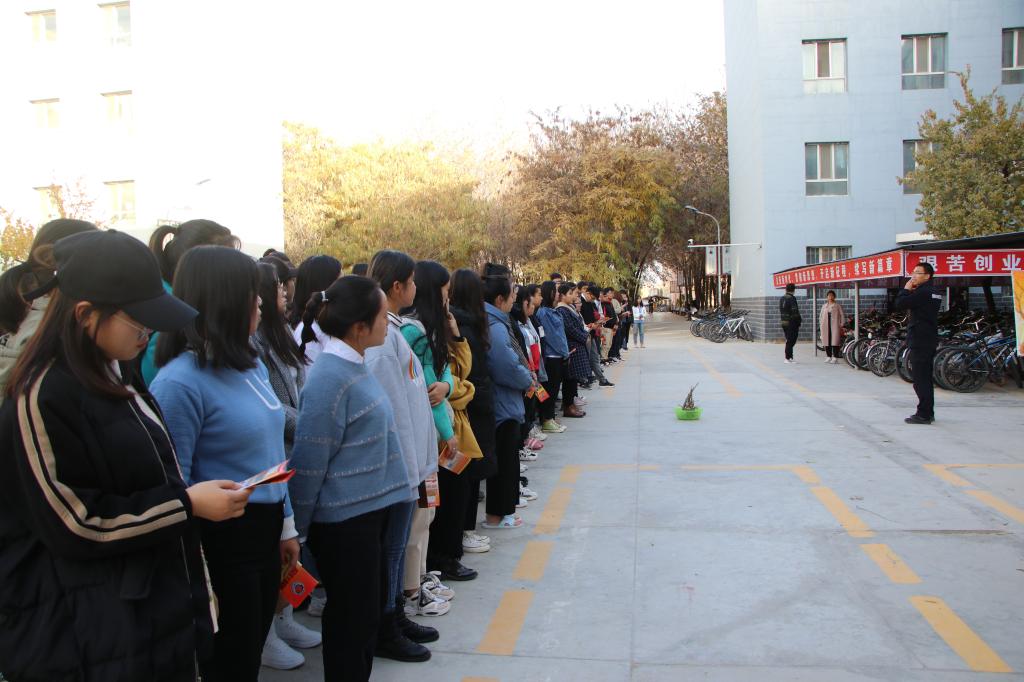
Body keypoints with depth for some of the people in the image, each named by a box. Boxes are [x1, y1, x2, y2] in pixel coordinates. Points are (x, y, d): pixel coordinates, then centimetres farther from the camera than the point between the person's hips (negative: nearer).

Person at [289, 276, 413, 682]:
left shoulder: (355, 365, 7)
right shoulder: (330, 377, -22)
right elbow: (309, 461, -18)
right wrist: (298, 529, -10)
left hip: (368, 508, 9)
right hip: (344, 517, -9)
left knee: (370, 608, 20)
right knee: (352, 617, 7)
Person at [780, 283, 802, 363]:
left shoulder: (781, 299, 10)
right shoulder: (792, 298, -14)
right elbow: (795, 312, -16)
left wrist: (782, 321, 16)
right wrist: (798, 322, -10)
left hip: (783, 322, 8)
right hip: (791, 322, -8)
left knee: (789, 340, 15)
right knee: (791, 341, -2)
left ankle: (790, 357, 19)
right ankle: (788, 358, -2)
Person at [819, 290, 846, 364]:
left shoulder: (837, 305, 5)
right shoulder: (824, 306, 17)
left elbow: (842, 316, 3)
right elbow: (821, 316, 21)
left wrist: (841, 325, -4)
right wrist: (821, 325, 9)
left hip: (835, 326, -4)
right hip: (826, 327, 4)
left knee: (835, 341, -10)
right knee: (827, 341, 3)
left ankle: (835, 357, -8)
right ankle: (829, 356, 12)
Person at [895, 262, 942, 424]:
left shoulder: (922, 292, -15)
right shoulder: (934, 293, 16)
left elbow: (900, 304, -18)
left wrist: (906, 289, -4)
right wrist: (911, 291, 10)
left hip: (919, 340, -10)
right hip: (930, 339, 10)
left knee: (920, 378, -7)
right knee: (926, 377, 15)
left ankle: (923, 414, -6)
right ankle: (928, 413, 21)